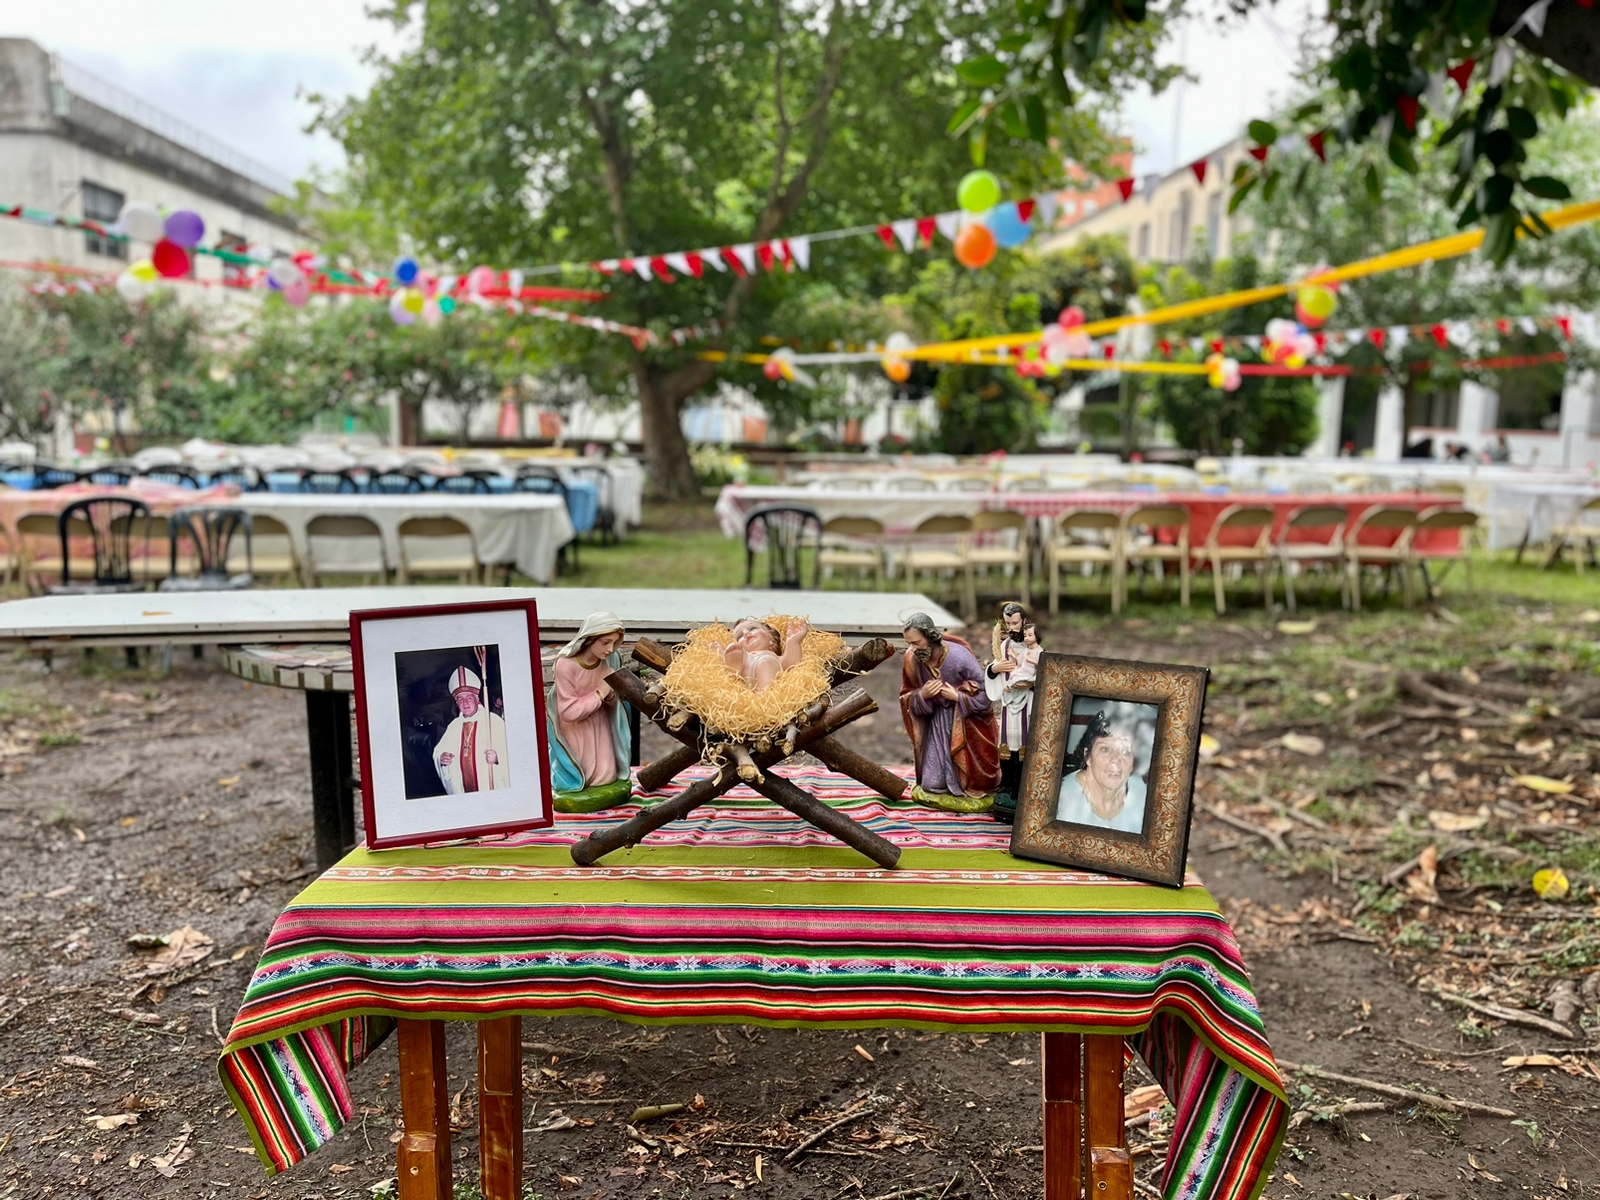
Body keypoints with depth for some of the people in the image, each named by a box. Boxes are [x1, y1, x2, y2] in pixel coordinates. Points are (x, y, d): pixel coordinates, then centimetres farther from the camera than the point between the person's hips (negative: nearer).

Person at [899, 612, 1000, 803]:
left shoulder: (959, 657, -27)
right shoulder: (911, 659, -16)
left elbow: (986, 693, -17)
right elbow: (906, 698, -3)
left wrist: (957, 696, -25)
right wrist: (922, 695, -23)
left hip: (966, 722, -3)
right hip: (936, 722, 3)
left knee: (969, 780, 4)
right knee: (932, 784, 3)